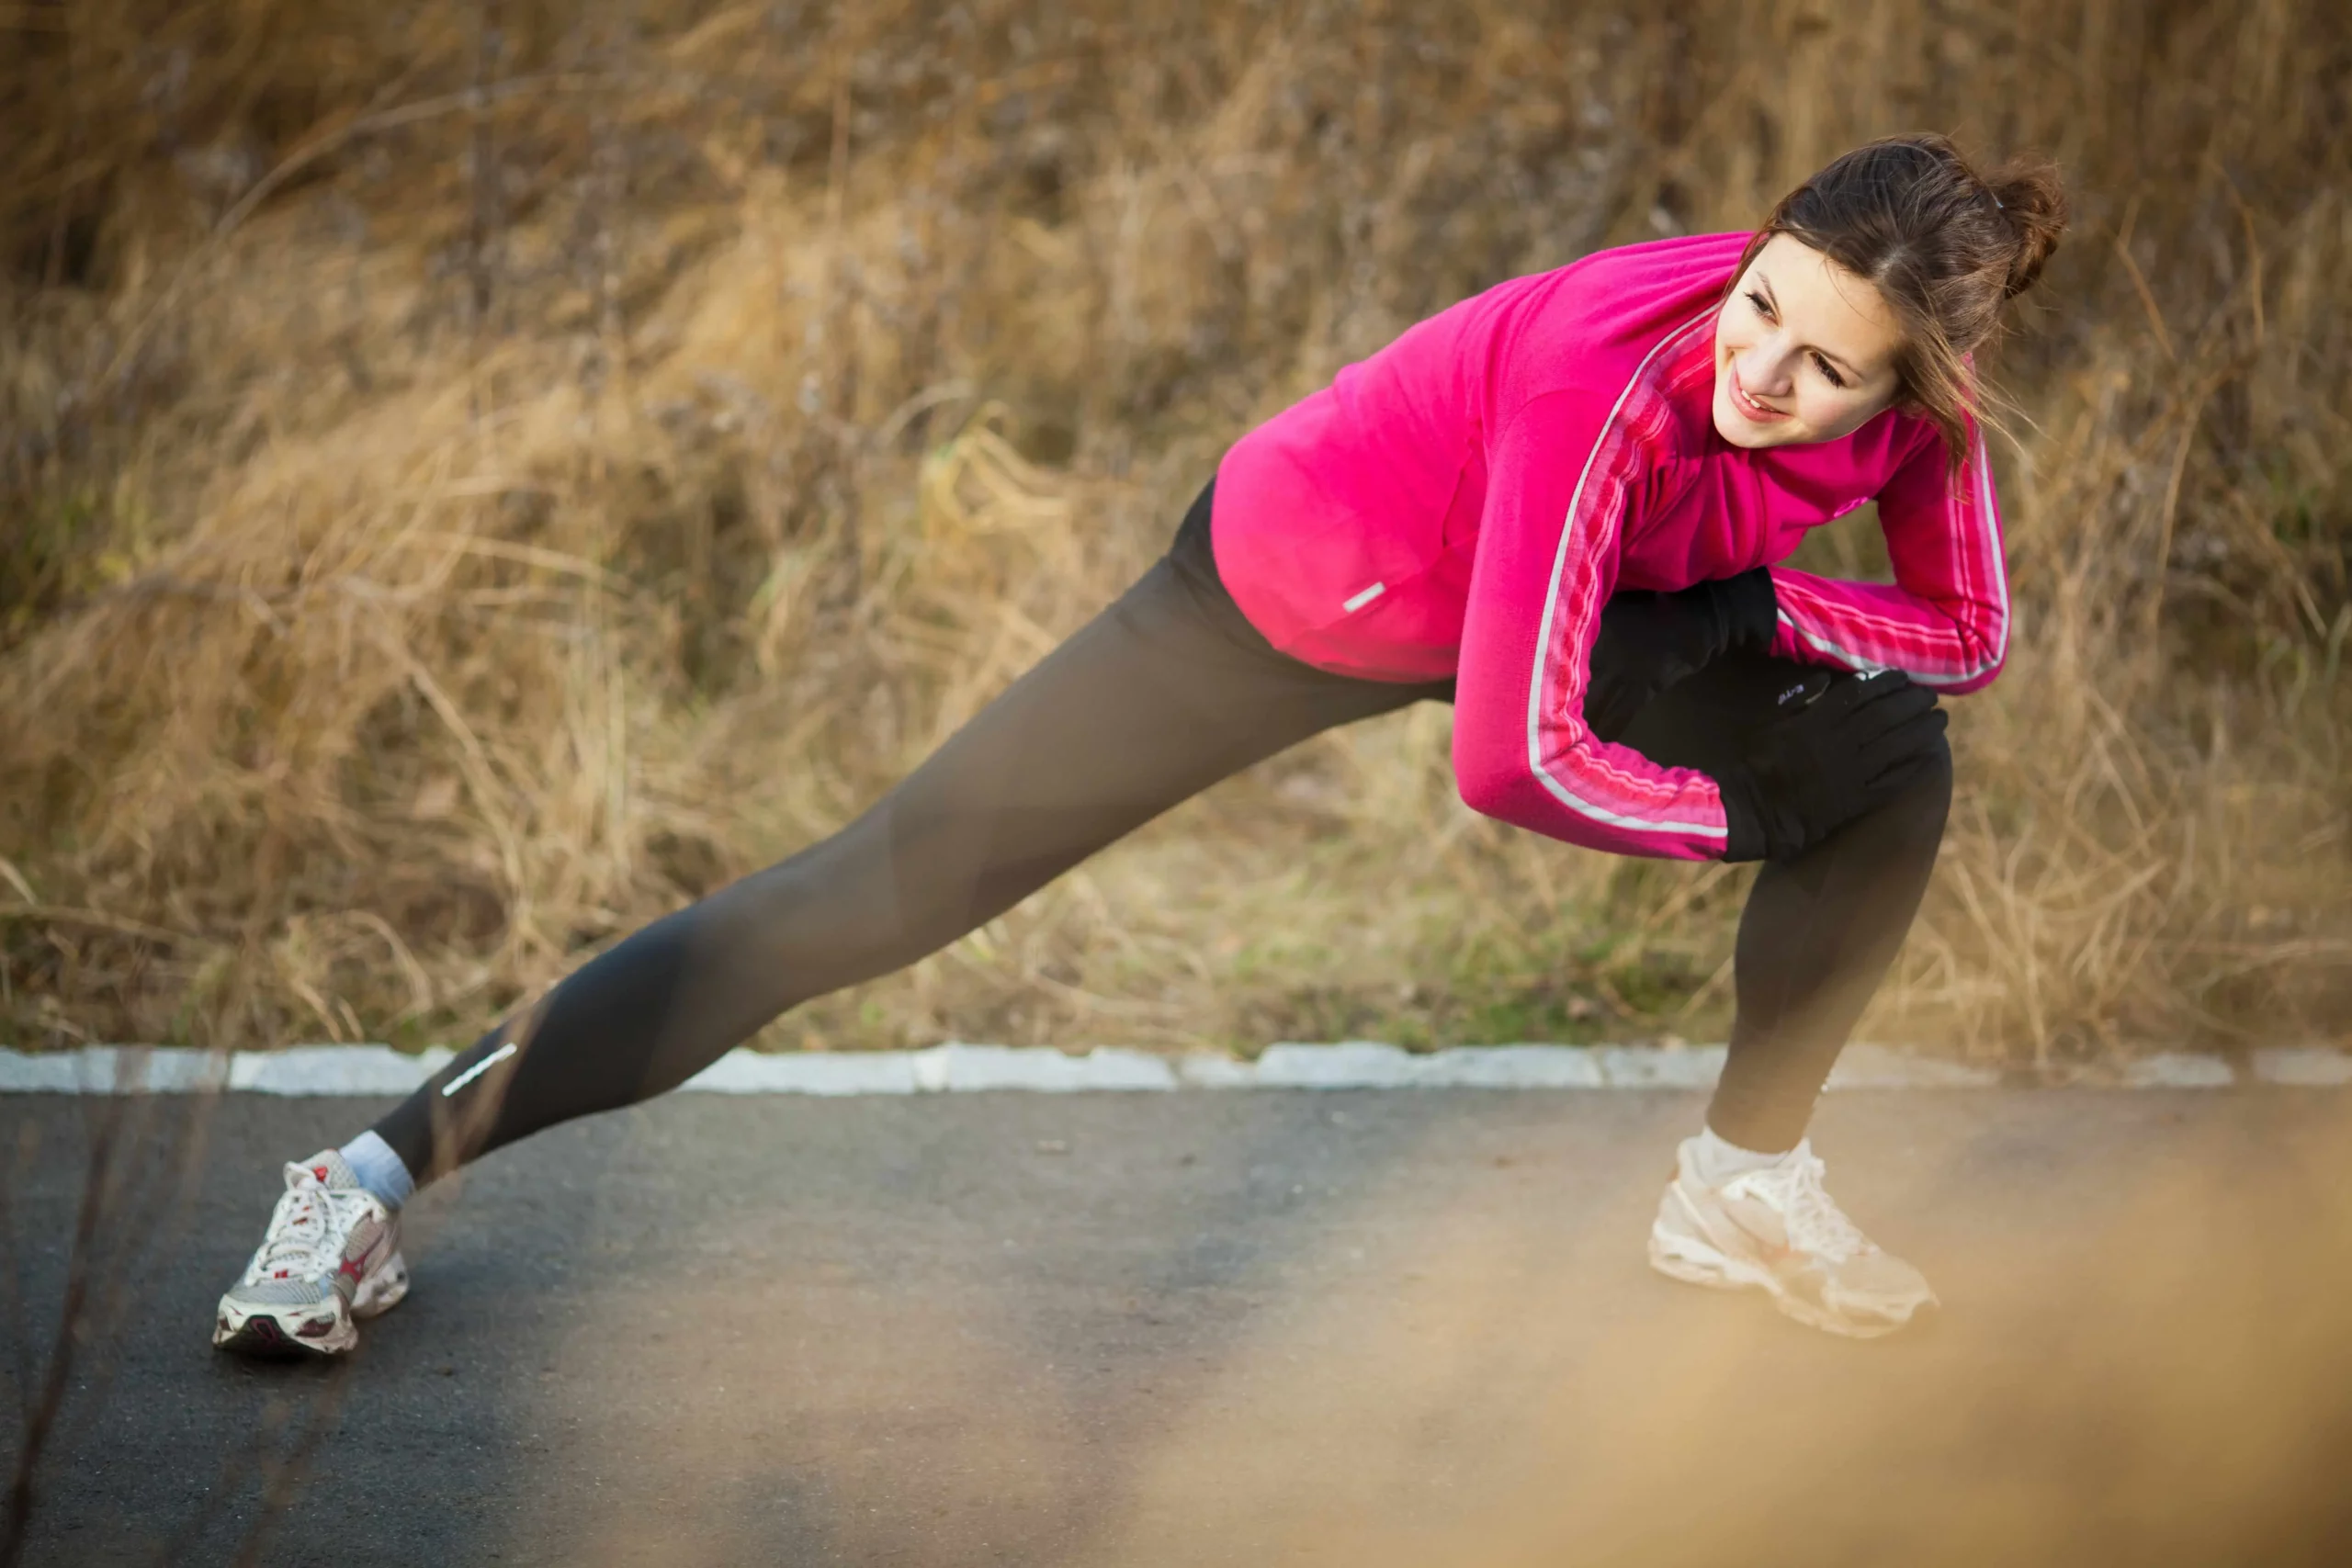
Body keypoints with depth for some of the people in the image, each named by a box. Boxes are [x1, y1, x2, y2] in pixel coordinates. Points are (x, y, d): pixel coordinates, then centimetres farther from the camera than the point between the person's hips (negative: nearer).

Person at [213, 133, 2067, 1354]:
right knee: (882, 891, -11)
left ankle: (1750, 1184, 19)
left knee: (1895, 764, -1)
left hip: (1515, 592, 7)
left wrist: (1745, 599, -18)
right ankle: (385, 1172, -6)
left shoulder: (1916, 396, -22)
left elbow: (1968, 638, -2)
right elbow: (1510, 760, -35)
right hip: (1284, 596, -7)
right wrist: (1743, 816, -20)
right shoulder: (1617, 383, -40)